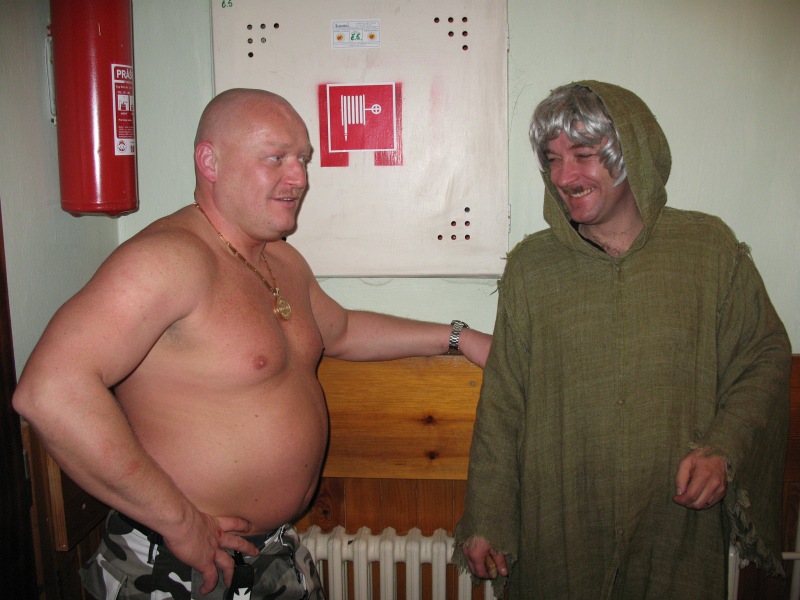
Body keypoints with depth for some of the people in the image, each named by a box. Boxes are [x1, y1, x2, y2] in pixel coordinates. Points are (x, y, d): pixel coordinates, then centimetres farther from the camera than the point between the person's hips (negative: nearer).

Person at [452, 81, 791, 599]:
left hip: (678, 527, 0)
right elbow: (502, 405, 0)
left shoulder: (711, 247, -2)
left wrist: (724, 448, -12)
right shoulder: (530, 265, -2)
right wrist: (483, 521, 1)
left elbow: (765, 357, 5)